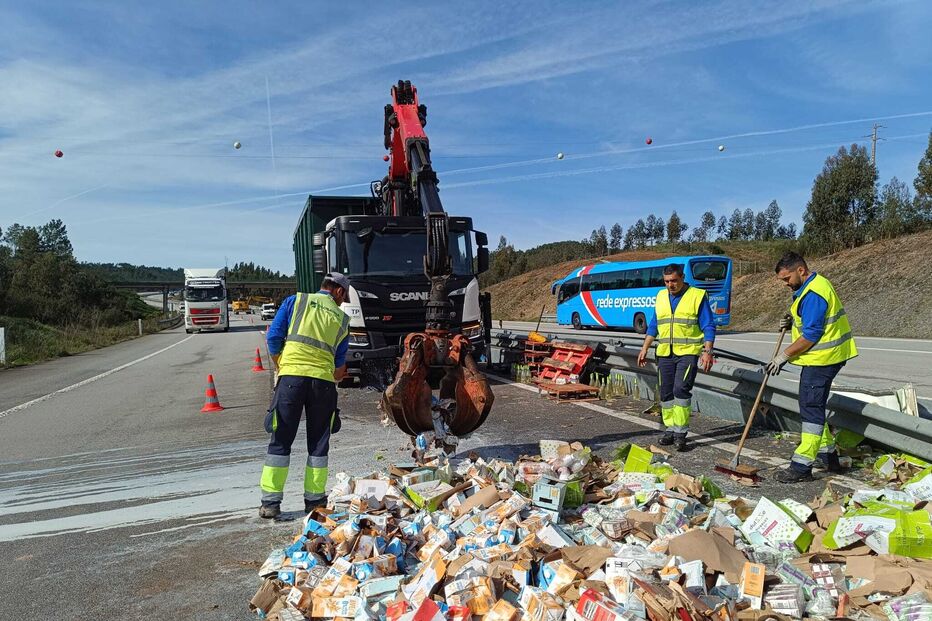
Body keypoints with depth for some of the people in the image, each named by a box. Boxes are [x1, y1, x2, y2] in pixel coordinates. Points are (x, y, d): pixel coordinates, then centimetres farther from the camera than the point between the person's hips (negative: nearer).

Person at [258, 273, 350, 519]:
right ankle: (314, 500, 17)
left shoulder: (295, 301, 13)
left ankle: (270, 502, 8)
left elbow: (273, 336, 5)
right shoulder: (342, 319, 16)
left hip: (291, 376, 0)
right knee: (318, 443, 12)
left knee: (280, 441, 6)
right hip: (323, 381, 1)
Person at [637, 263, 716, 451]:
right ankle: (670, 429, 18)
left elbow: (708, 327, -4)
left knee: (681, 389, -17)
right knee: (666, 393, 7)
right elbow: (653, 325, 18)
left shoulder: (698, 296, -3)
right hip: (665, 353, 5)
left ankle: (680, 432, -10)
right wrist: (644, 349, 13)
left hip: (688, 353, -5)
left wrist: (707, 352, -14)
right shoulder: (661, 296, 12)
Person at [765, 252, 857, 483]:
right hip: (823, 357, 11)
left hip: (821, 359, -11)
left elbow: (811, 335, -22)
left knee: (811, 408, -8)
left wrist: (784, 356, -16)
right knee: (813, 406, 17)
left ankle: (802, 465, -5)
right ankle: (828, 456, 27)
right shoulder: (816, 283, 14)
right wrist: (793, 321, 6)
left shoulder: (813, 293, -20)